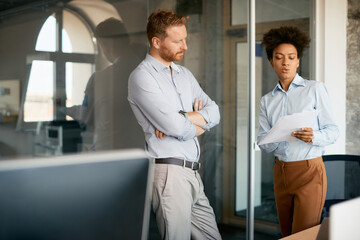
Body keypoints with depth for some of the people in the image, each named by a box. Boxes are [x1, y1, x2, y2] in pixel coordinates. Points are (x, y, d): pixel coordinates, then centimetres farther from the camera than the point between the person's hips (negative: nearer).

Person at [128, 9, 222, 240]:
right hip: (169, 171, -7)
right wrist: (198, 125, 2)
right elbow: (175, 127, -18)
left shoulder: (185, 74, 17)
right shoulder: (142, 76, -8)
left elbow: (214, 112, 8)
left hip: (193, 172, 8)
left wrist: (183, 119, -10)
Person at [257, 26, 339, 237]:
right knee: (287, 234, 14)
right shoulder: (267, 101, 11)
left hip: (309, 171, -4)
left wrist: (314, 137, -25)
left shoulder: (315, 89, -2)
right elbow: (263, 142, 4)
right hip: (281, 172, 5)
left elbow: (333, 131, -4)